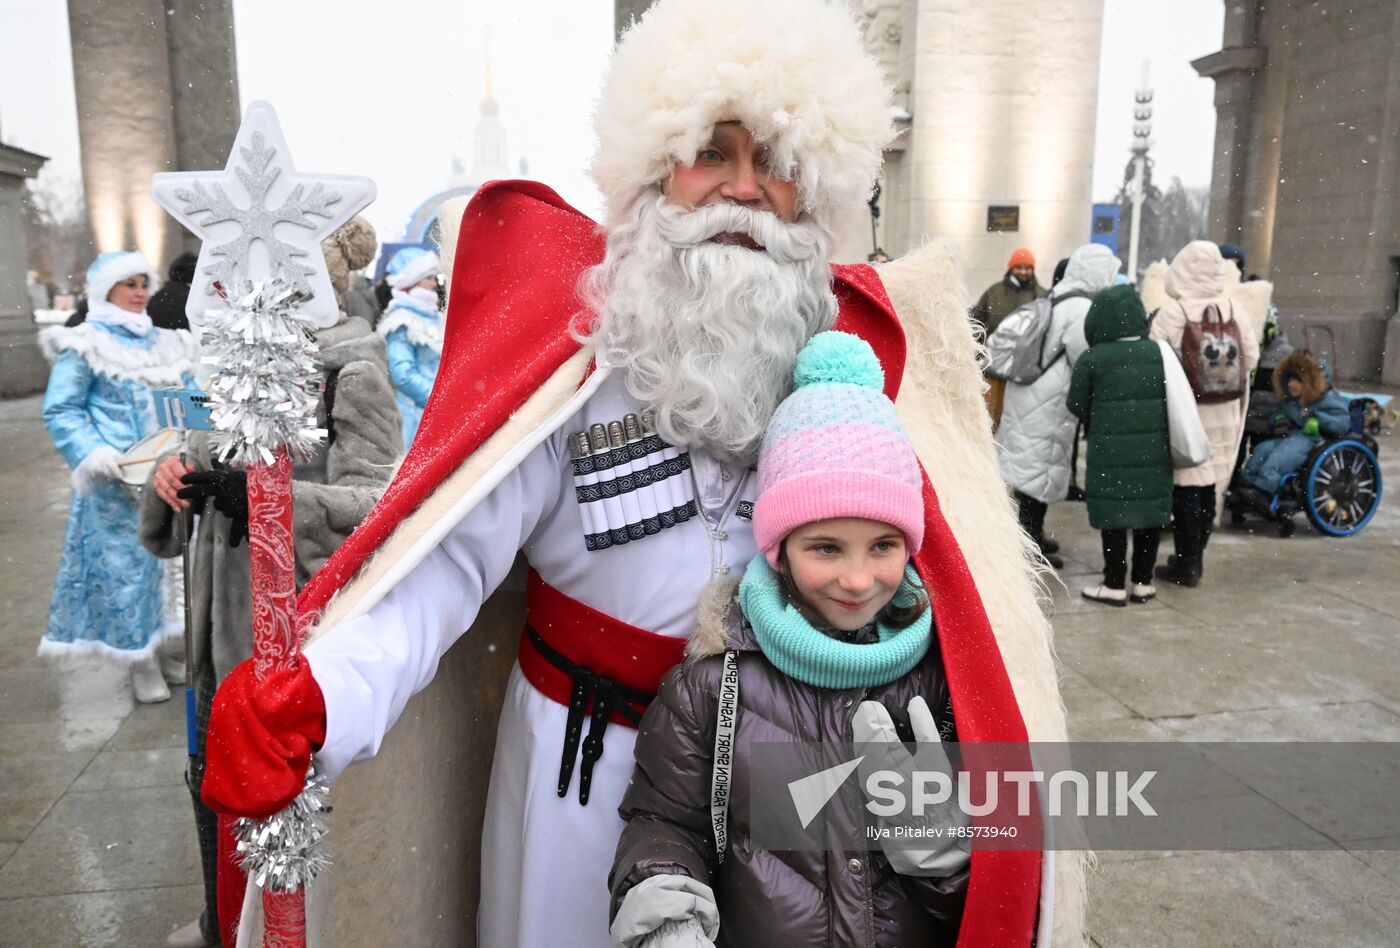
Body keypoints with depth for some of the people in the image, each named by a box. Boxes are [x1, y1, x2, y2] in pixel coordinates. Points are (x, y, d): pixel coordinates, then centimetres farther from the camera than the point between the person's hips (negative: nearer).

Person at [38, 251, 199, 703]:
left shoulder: (166, 343, 14)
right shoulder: (83, 345, -3)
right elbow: (60, 412, -7)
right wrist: (92, 453, -20)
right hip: (118, 479, -6)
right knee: (127, 563, -1)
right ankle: (141, 663, 9)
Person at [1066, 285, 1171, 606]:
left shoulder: (1091, 359, -9)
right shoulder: (1159, 352, 1)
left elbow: (1077, 406, 1)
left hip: (1110, 450, -4)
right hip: (1154, 449, 4)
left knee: (1114, 514, 4)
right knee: (1150, 512, 12)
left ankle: (1115, 585, 9)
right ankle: (1143, 582, 21)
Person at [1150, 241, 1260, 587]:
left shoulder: (1171, 313, -15)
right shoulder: (1234, 310, -2)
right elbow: (1251, 358, 3)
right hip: (1222, 414, 5)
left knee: (1185, 488, 2)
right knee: (1208, 486, 15)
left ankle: (1186, 565, 8)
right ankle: (1194, 559, 26)